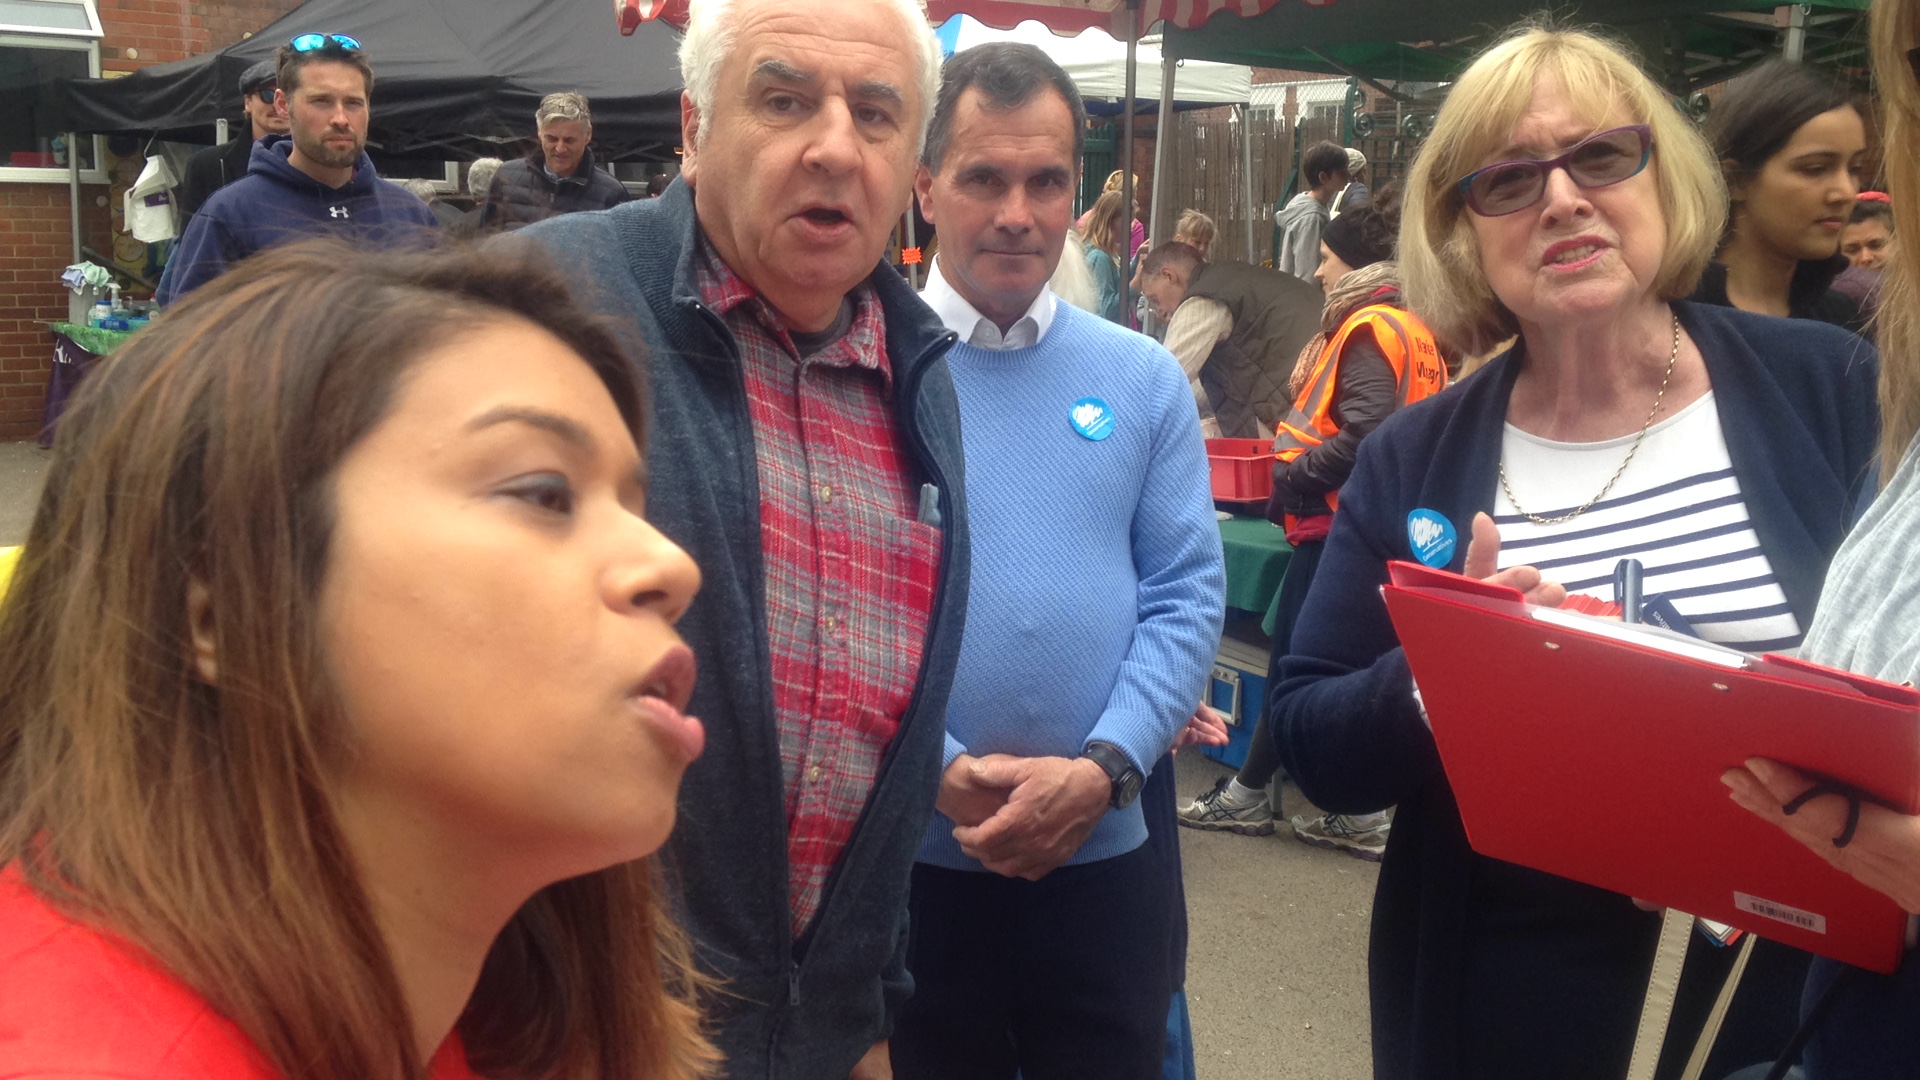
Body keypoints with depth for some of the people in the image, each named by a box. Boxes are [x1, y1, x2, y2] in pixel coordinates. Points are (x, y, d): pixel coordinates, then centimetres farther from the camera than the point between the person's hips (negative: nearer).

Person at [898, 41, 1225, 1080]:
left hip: (1107, 848, 2)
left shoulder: (1146, 380, 5)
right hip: (910, 853, -2)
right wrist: (944, 773, -16)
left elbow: (1187, 595, 1)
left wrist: (1101, 769, -12)